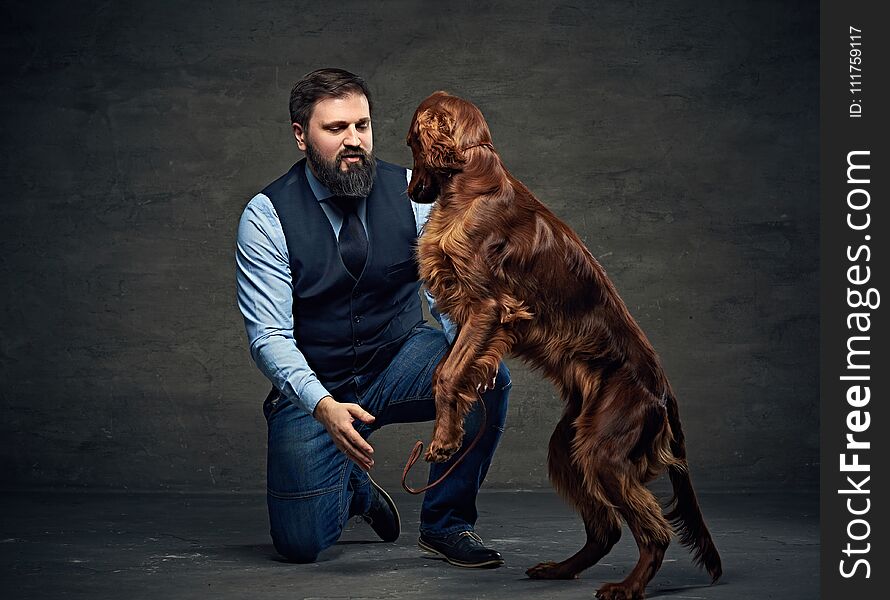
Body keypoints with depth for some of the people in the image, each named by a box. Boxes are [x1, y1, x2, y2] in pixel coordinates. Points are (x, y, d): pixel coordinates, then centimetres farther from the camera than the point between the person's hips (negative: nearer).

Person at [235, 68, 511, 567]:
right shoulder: (267, 215, -14)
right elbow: (269, 335, -19)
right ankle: (354, 487, 24)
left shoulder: (410, 193, -7)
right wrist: (323, 406, -36)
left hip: (399, 364, 2)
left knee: (488, 375, -28)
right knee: (301, 544, -13)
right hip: (315, 385, -2)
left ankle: (447, 523, -6)